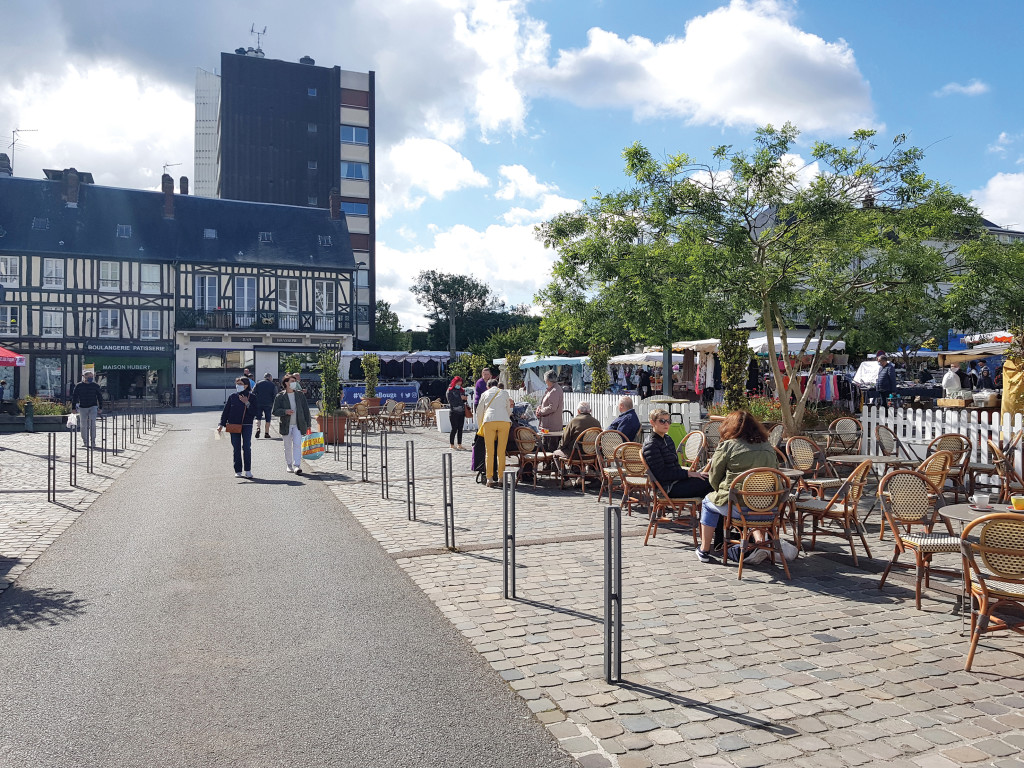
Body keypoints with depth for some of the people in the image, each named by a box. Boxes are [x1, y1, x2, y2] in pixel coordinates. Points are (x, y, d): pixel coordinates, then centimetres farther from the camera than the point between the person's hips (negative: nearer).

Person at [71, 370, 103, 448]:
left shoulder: (95, 386, 4)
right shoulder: (79, 386, 1)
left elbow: (100, 397, 9)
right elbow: (74, 397, 7)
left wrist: (100, 407, 6)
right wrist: (73, 408, 4)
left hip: (93, 407, -1)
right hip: (82, 407, 1)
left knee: (92, 423, -16)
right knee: (83, 425, 5)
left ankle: (93, 441, -10)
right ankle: (84, 441, 20)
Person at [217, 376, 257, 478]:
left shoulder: (251, 397, 2)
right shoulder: (233, 397, 7)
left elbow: (254, 412, -4)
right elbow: (226, 411, 8)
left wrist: (247, 403, -15)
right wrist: (222, 424, 1)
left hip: (247, 425, -2)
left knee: (247, 447, -7)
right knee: (236, 448, 4)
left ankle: (248, 470, -1)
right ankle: (238, 471, 10)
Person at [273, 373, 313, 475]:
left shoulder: (300, 394, 6)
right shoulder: (280, 396, -1)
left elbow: (306, 409, 9)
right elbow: (275, 411, -4)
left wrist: (308, 424, 5)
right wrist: (285, 411, -24)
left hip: (298, 425, 0)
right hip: (286, 425, 0)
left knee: (297, 444, -13)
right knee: (288, 447, 9)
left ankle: (297, 465, -16)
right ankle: (289, 465, 24)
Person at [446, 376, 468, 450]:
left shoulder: (461, 390, 14)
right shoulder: (450, 391, -3)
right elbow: (451, 402, -12)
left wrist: (465, 398, -4)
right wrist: (460, 399, -14)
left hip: (461, 412, 6)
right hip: (454, 412, -6)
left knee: (460, 429, 6)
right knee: (454, 428, -4)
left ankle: (459, 445, 12)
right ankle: (452, 445, 4)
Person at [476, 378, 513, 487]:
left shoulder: (485, 394, 22)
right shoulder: (504, 393, 23)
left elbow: (479, 411, 25)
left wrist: (480, 427, 36)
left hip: (489, 421, -1)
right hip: (504, 421, 1)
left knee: (490, 452, 0)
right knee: (501, 452, 3)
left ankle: (490, 479, -2)